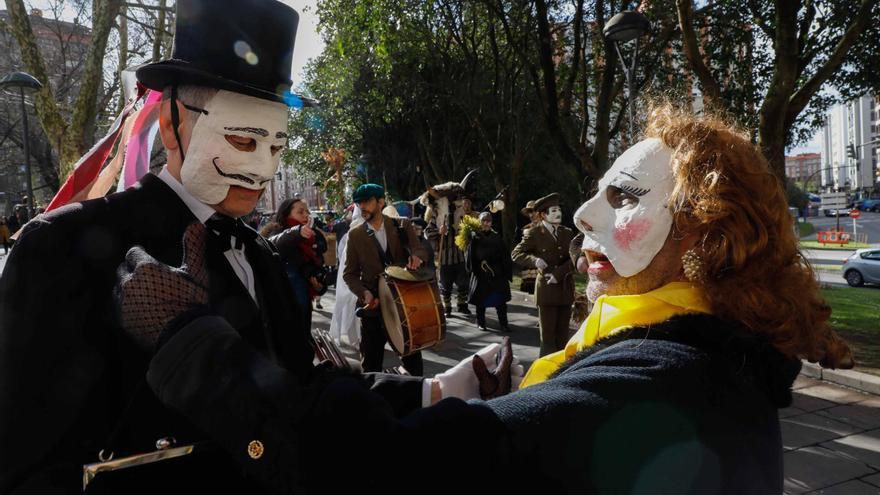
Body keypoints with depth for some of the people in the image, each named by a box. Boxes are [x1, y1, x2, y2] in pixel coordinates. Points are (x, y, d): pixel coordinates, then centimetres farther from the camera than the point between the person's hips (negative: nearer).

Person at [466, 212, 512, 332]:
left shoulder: (496, 237, 4)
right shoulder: (474, 237, -2)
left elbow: (504, 257, 5)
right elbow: (469, 256, -7)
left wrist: (506, 273, 1)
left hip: (497, 274, 1)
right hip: (480, 274, -1)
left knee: (500, 300, 1)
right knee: (481, 299, 8)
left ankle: (503, 324, 8)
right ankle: (481, 322, 22)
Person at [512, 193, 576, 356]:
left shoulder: (566, 232, 12)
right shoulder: (534, 233, -1)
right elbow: (516, 254, -2)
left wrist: (559, 273, -13)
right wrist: (534, 260, -19)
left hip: (566, 288, 5)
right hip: (546, 288, -4)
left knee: (563, 334, 10)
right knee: (548, 334, -3)